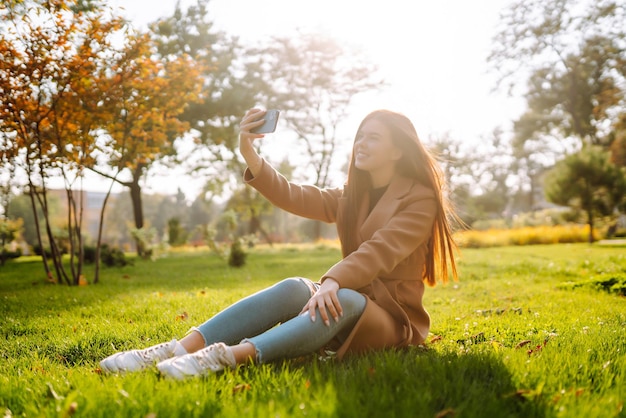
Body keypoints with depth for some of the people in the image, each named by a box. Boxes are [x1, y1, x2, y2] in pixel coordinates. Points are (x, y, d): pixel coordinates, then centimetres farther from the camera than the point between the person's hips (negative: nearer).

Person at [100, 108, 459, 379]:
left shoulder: (420, 200, -5)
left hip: (393, 316, -5)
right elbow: (295, 197, -1)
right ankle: (179, 350, -39)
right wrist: (250, 155, -15)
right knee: (295, 288, -25)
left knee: (346, 301, -36)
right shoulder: (352, 196, 14)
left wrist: (332, 281, -38)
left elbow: (381, 250, -23)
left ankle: (230, 356, -54)